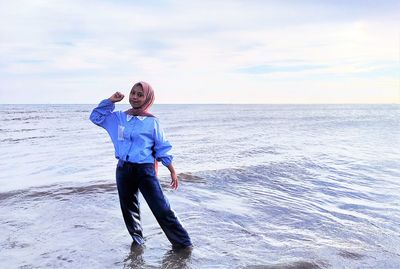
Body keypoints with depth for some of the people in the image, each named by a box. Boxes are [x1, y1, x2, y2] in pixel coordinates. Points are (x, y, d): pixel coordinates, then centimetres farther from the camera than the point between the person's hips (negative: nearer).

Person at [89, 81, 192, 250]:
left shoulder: (152, 122, -4)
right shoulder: (118, 117, 7)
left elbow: (162, 148, 0)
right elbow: (96, 117, 15)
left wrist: (172, 172, 0)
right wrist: (110, 101, 2)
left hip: (145, 170, -4)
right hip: (123, 169, 5)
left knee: (161, 209, -5)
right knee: (128, 208, 17)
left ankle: (182, 243, 7)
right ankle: (137, 240, 36)